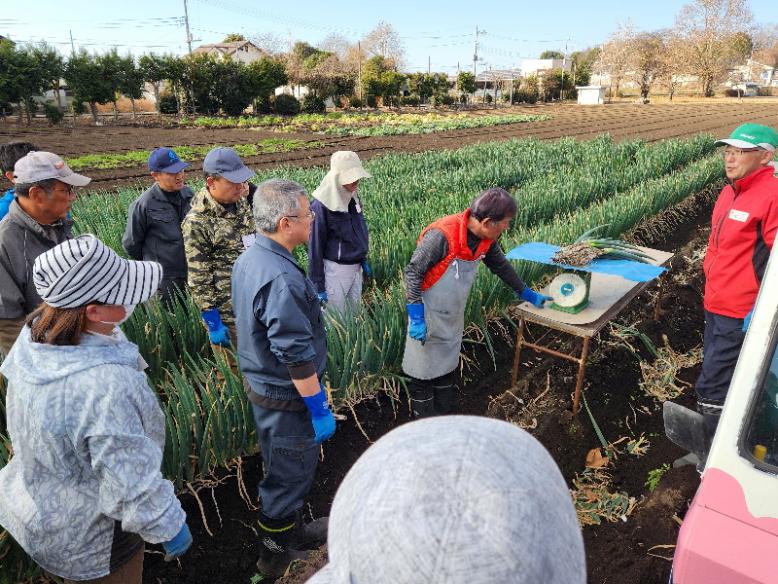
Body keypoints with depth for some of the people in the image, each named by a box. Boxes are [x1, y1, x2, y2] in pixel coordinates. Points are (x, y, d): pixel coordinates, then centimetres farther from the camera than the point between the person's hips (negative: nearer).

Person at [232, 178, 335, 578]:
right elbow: (297, 356, -30)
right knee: (290, 475, 11)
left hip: (261, 384, 10)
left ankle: (291, 530, 48)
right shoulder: (282, 280, -32)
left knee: (282, 467, 26)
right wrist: (320, 410, -21)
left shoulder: (248, 259, 1)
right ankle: (275, 557, 32)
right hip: (287, 396, -10)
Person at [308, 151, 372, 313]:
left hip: (356, 268, 7)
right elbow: (315, 247, -14)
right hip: (335, 270, -7)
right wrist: (318, 285, -12)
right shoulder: (321, 206, -17)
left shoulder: (353, 198, 3)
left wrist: (363, 260, 19)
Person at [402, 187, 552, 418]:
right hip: (428, 314, -7)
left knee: (448, 366, 17)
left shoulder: (487, 239, -7)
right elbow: (413, 272, -23)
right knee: (424, 369, 5)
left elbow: (501, 265, 12)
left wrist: (526, 293, 22)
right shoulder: (442, 235, -30)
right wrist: (416, 318, -24)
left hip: (453, 316, 7)